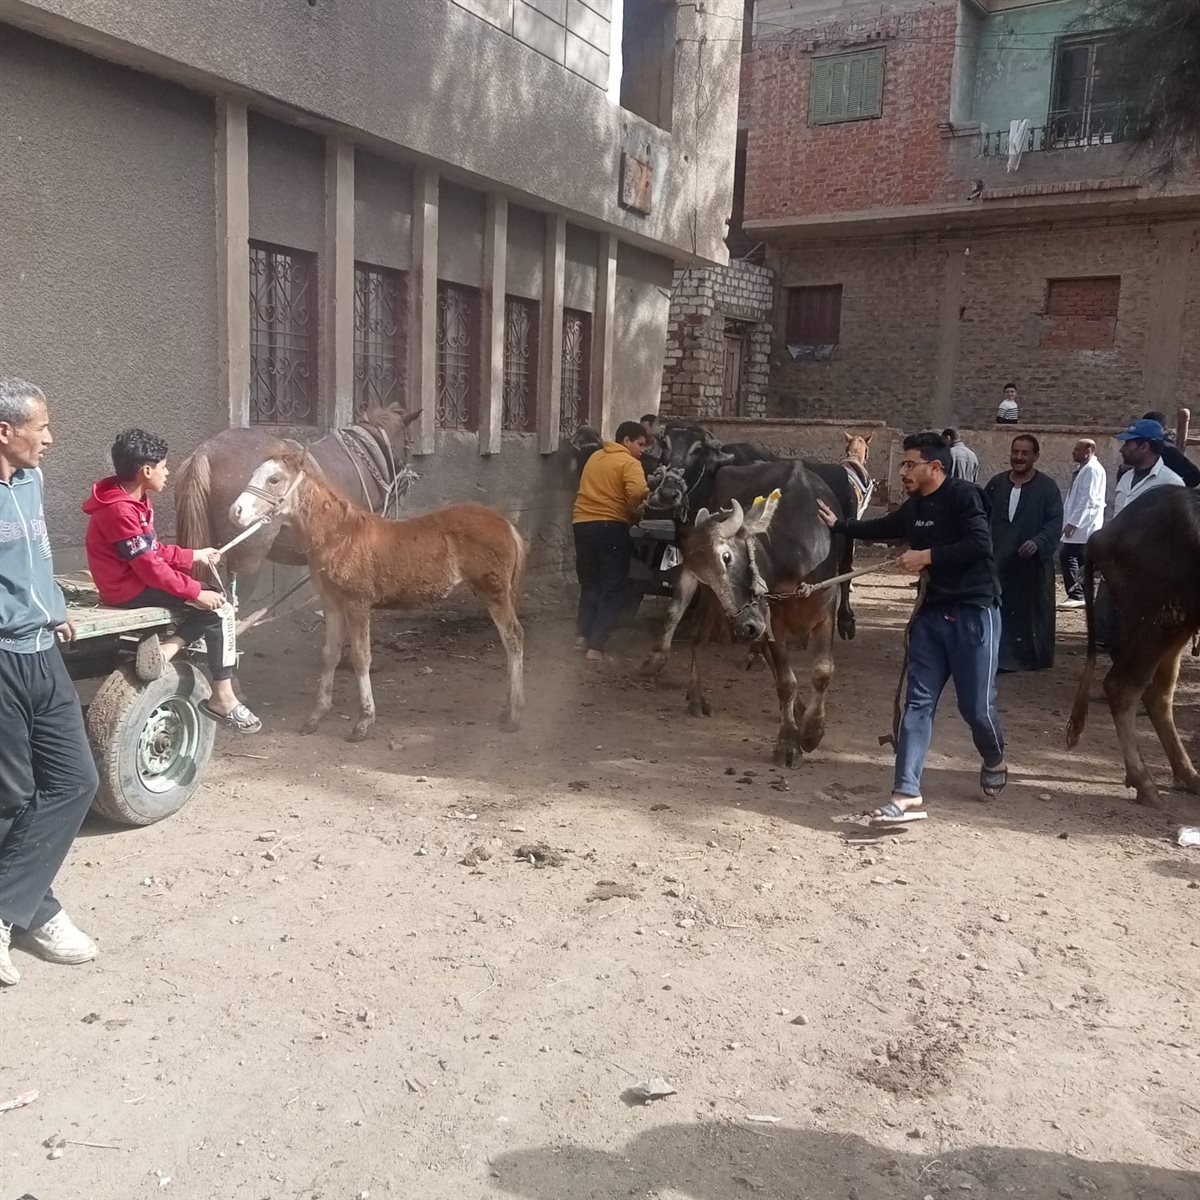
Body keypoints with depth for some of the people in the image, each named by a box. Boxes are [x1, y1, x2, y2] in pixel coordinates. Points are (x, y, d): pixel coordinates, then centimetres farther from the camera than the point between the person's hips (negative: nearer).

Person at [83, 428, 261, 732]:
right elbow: (151, 567, -25)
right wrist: (197, 592, -21)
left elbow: (154, 550, 15)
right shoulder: (120, 511, -24)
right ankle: (223, 700, -9)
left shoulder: (132, 500, 8)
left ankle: (165, 649, -9)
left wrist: (194, 556, 11)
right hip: (130, 590, -10)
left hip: (137, 579, 10)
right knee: (218, 608, -11)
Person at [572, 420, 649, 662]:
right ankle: (596, 646, -5)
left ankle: (583, 635, 15)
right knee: (612, 588, 2)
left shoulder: (595, 457, 17)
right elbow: (638, 492, -24)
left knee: (590, 583, 22)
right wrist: (634, 510, -3)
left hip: (582, 523, 7)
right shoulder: (629, 463, -6)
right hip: (610, 527, -6)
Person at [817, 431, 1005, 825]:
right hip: (932, 613, 7)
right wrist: (837, 524, 32)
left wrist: (928, 556, -17)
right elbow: (881, 529, 32)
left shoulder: (963, 494, -10)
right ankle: (907, 795, -4)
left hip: (974, 613, -7)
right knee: (918, 701, -2)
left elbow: (980, 544, -22)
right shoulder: (914, 508, 12)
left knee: (976, 705, -2)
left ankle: (994, 762, 33)